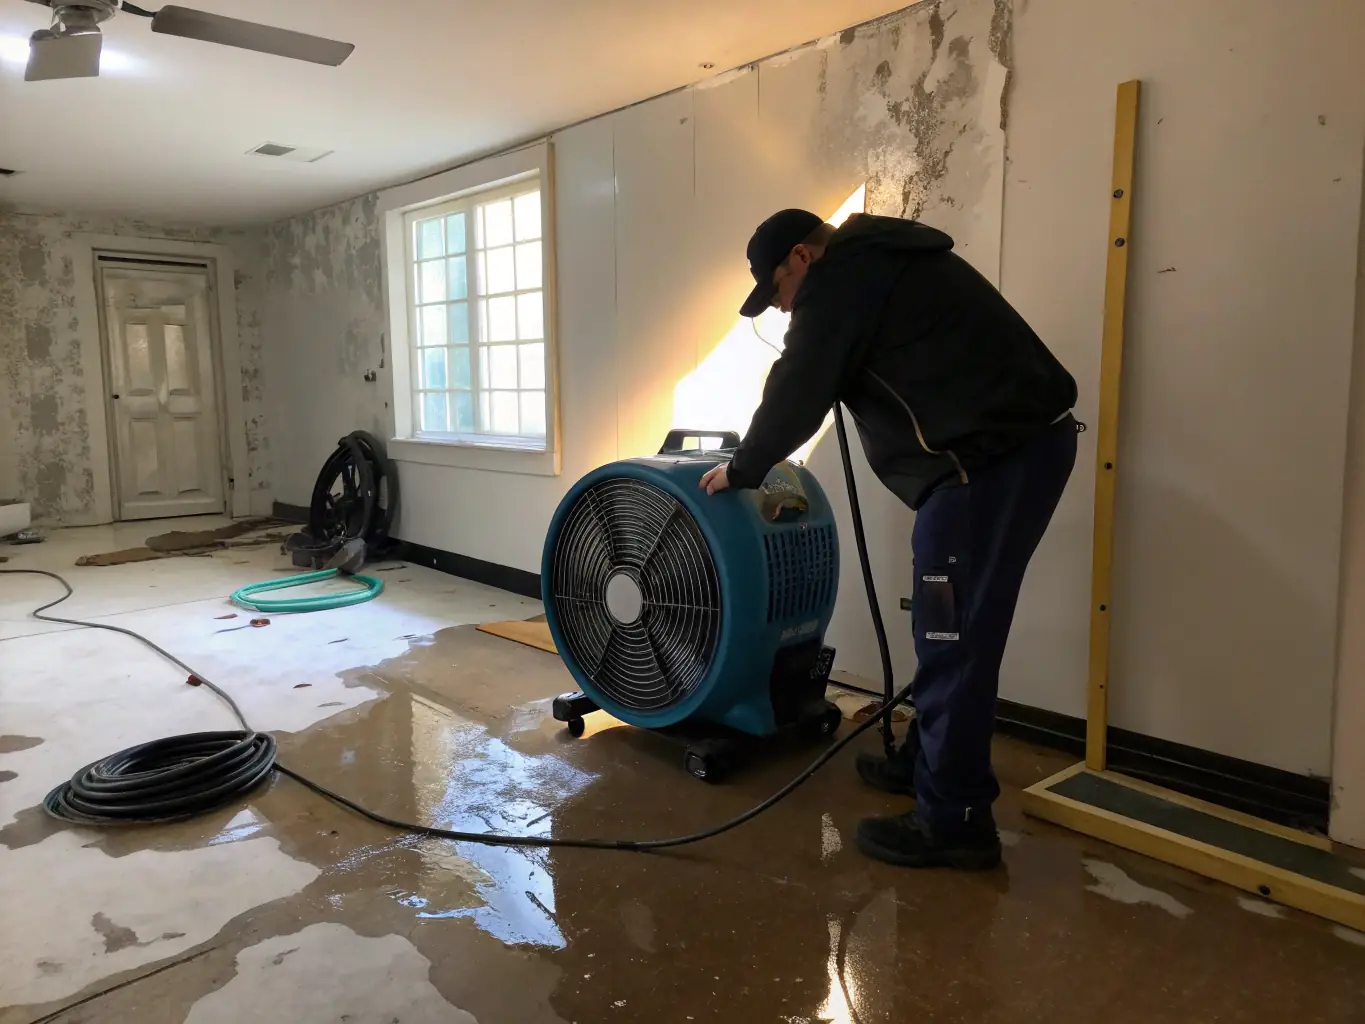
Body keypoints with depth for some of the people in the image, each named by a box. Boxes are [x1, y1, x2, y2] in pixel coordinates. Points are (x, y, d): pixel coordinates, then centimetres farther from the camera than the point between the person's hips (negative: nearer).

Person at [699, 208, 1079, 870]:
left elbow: (798, 391, -3)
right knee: (950, 632, 18)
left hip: (987, 460, -10)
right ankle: (926, 762, 31)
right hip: (1025, 442, 10)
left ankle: (953, 822, 4)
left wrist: (742, 470, 11)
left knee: (953, 640, -5)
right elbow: (821, 386, 31)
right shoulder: (882, 261, 25)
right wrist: (765, 461, 33)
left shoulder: (840, 277, -5)